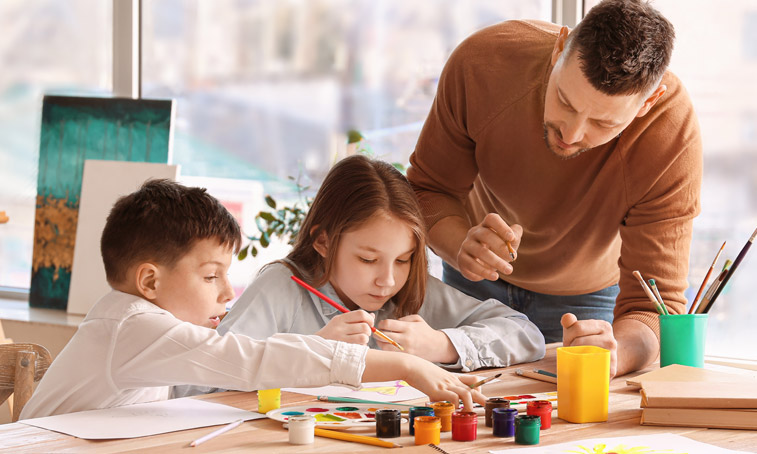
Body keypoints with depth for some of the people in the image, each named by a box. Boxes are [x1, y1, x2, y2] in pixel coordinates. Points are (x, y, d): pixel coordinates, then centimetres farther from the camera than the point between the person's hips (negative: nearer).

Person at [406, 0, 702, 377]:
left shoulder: (673, 138, -38)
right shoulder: (482, 62, -34)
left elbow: (654, 304, -35)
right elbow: (428, 190, -20)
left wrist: (614, 352, -59)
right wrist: (462, 247, -43)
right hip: (479, 279, 1)